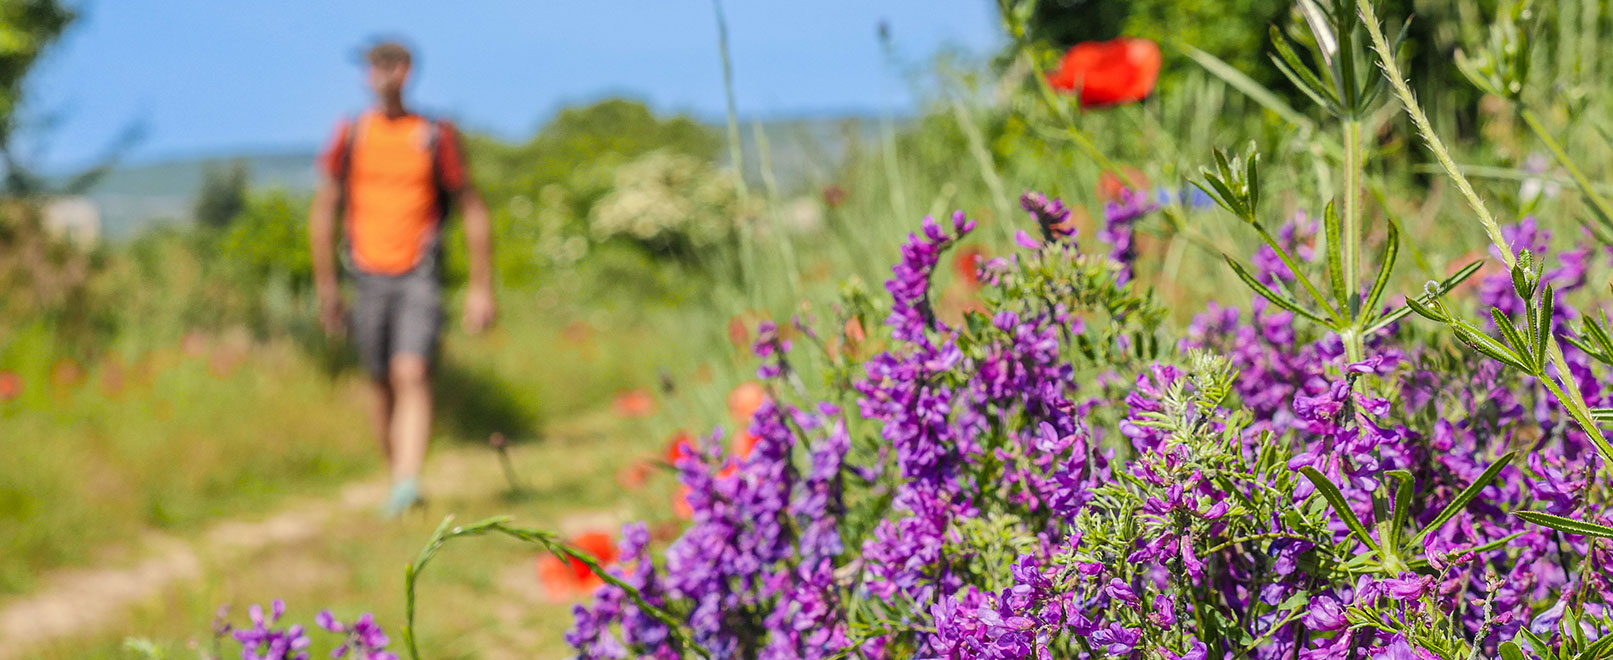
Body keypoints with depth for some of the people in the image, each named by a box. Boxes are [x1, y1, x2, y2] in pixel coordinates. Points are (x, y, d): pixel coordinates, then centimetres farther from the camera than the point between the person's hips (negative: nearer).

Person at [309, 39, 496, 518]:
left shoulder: (435, 136, 0)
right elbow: (324, 210, 14)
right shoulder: (350, 136, 5)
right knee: (381, 385, 9)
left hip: (420, 275, -3)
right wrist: (326, 286, 12)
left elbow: (473, 209, 6)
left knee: (412, 377, -18)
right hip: (369, 276, 3)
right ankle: (396, 480, 25)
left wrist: (481, 288, 3)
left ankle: (408, 484, -26)